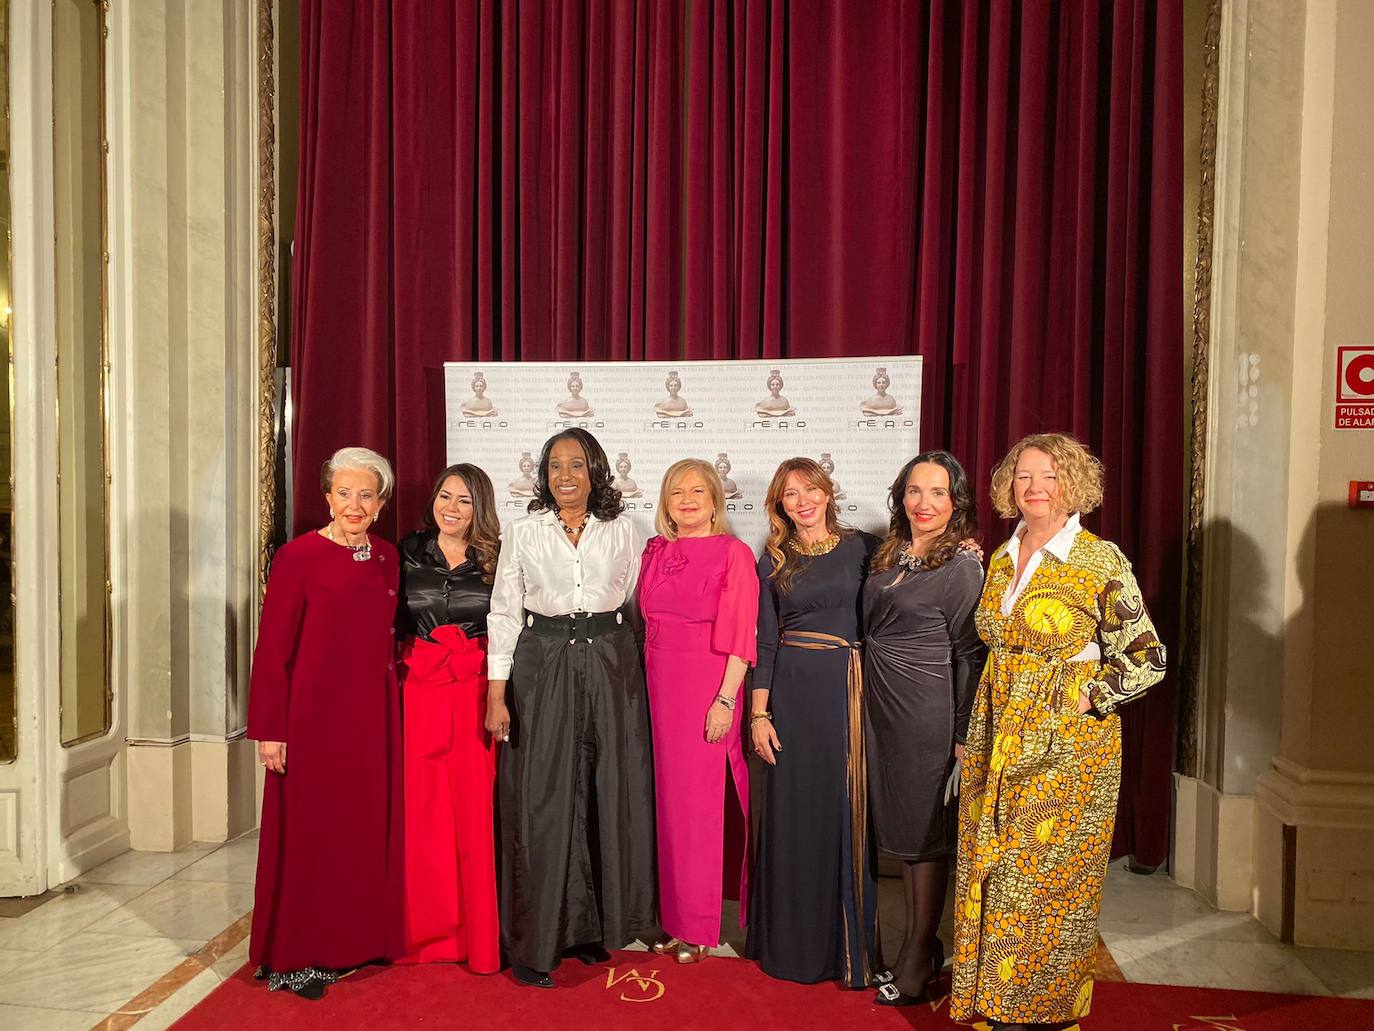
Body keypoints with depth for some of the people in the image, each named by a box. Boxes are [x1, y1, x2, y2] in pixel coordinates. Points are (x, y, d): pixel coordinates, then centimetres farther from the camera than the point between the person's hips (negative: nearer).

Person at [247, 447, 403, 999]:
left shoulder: (386, 557, 8)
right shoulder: (298, 556, -9)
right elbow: (273, 649, -9)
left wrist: (391, 704, 9)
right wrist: (269, 729, -12)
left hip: (373, 714, 6)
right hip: (315, 711, -5)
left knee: (369, 826, 12)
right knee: (308, 830, 3)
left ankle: (355, 941, 28)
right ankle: (295, 957, 19)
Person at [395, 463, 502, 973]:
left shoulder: (494, 560, 5)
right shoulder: (408, 553, 8)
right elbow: (389, 625, 9)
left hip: (476, 693, -1)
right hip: (418, 689, 1)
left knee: (475, 808, 0)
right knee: (420, 809, 3)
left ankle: (478, 932, 15)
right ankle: (424, 929, 20)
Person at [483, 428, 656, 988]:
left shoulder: (621, 529, 6)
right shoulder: (524, 532, 3)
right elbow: (504, 613, 1)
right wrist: (497, 695, -4)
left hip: (611, 667, 2)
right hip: (541, 669, -1)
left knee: (610, 795, 6)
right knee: (541, 801, 0)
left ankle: (594, 926, 24)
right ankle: (535, 941, 13)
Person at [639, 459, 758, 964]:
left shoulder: (734, 553, -7)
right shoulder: (655, 551, 9)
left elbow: (741, 636, -11)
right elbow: (648, 623, 12)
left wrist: (725, 699, -16)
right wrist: (648, 684, 7)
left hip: (707, 686, -5)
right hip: (660, 684, 5)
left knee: (698, 798, 2)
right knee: (669, 795, 10)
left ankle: (697, 925, 17)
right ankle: (675, 917, 23)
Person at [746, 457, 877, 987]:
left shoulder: (862, 546, 3)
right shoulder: (773, 560, 6)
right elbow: (765, 641, 5)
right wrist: (759, 713, 1)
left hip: (850, 690, 0)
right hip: (793, 690, 1)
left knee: (848, 814, 5)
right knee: (794, 814, 6)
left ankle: (849, 944, 21)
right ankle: (792, 942, 22)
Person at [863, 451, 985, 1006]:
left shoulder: (962, 566, -10)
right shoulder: (887, 556, 9)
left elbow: (969, 655, -10)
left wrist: (965, 733, -11)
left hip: (927, 713, -7)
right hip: (882, 708, 7)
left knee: (926, 832, 4)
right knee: (900, 827, 14)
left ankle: (916, 966, 17)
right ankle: (925, 946, 29)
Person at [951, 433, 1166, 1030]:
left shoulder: (1101, 561, -9)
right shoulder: (1001, 558, 8)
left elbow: (1146, 658, -7)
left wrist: (1087, 696, -12)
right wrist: (989, 717, 13)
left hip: (1068, 741, -5)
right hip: (997, 736, 6)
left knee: (1050, 876, 2)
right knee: (989, 873, 10)